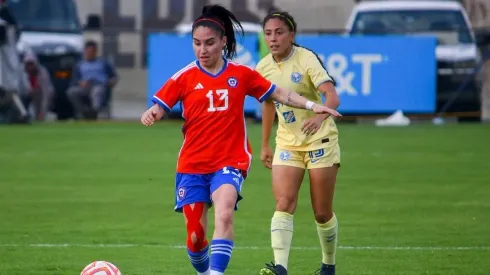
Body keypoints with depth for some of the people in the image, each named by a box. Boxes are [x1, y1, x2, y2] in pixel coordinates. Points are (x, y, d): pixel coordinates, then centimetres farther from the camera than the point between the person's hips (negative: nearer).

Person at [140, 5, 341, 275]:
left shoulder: (241, 75, 3)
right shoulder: (184, 78, 1)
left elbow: (279, 94, 10)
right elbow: (158, 108, -3)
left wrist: (311, 105, -1)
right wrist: (149, 115, -26)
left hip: (230, 162, -1)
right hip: (192, 165, 1)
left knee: (224, 215, -29)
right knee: (195, 236, 3)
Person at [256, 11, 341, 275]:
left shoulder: (307, 59, -15)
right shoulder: (263, 67, 1)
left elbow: (332, 96, -27)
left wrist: (320, 115, -49)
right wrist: (265, 145, 22)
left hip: (320, 140, -4)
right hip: (287, 143, 4)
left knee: (322, 213, 2)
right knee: (283, 204, -16)